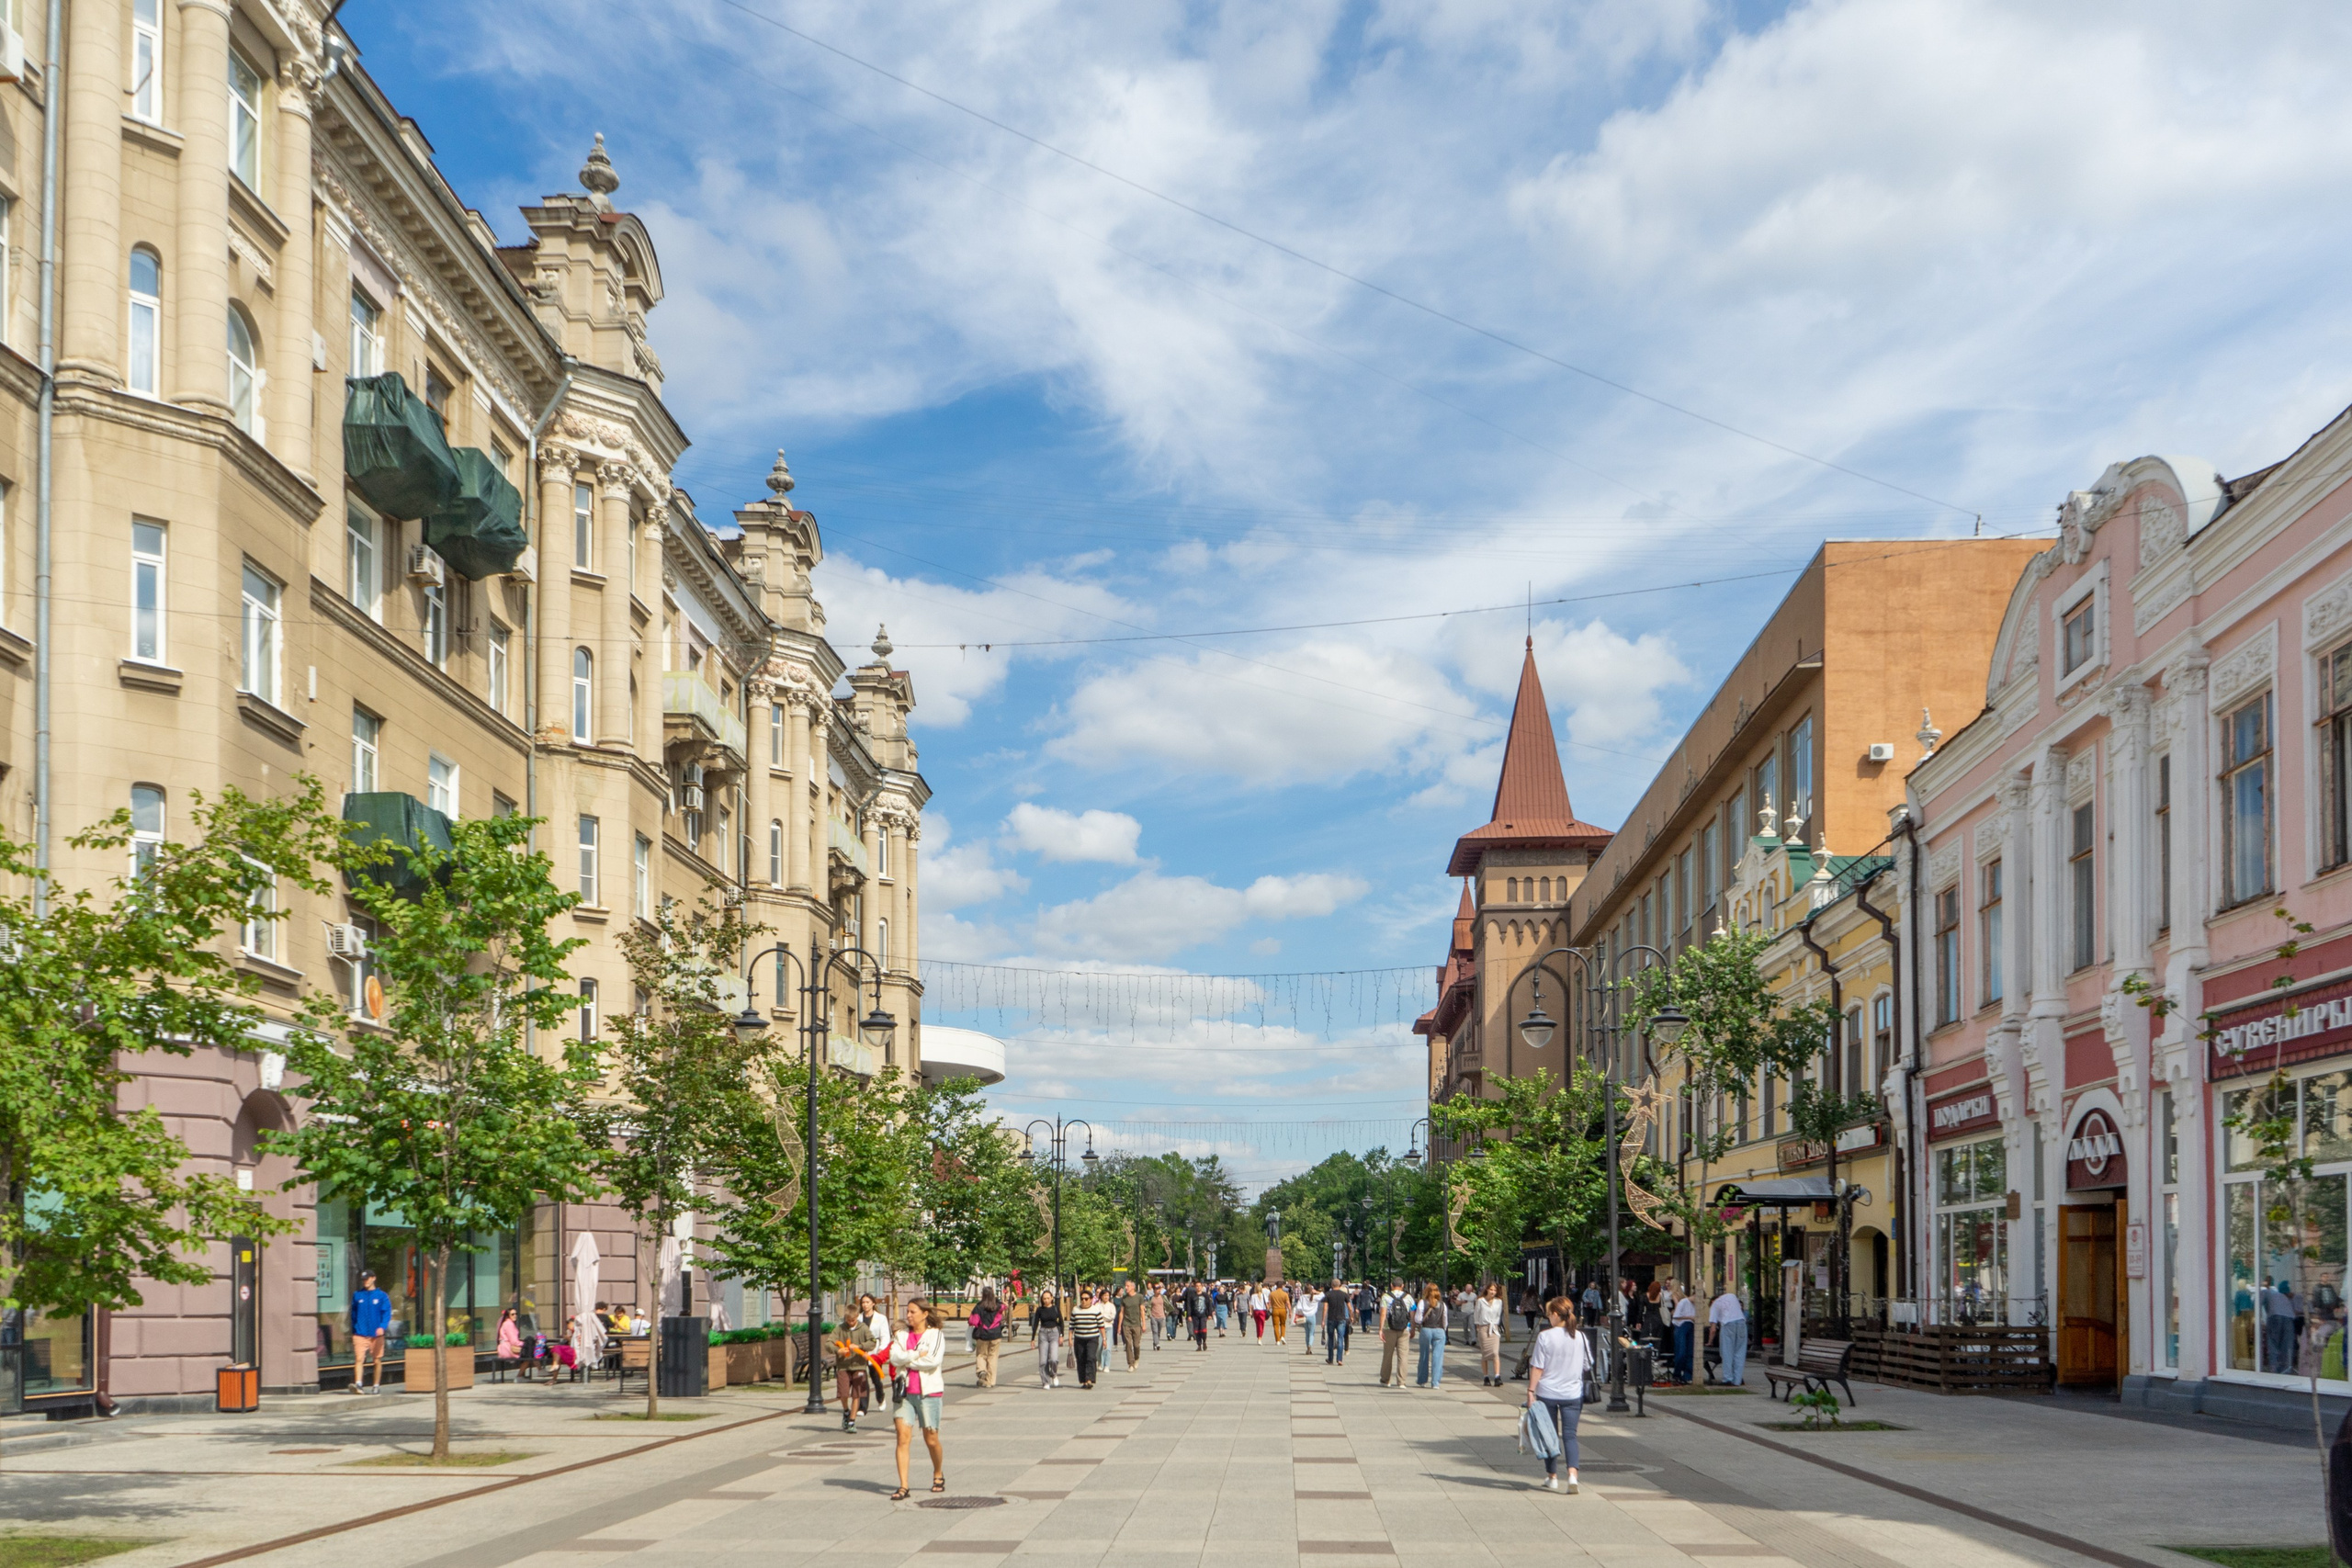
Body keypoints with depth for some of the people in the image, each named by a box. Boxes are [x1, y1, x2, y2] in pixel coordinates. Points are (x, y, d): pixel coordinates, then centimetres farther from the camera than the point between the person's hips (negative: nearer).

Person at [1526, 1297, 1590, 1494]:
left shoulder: (1545, 1337, -12)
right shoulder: (1580, 1338, -1)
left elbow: (1537, 1367, -11)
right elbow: (1587, 1367, 8)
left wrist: (1531, 1391, -5)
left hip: (1547, 1393, -2)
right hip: (1572, 1394, 2)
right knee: (1570, 1435, 2)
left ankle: (1552, 1478, 20)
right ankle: (1572, 1475, -17)